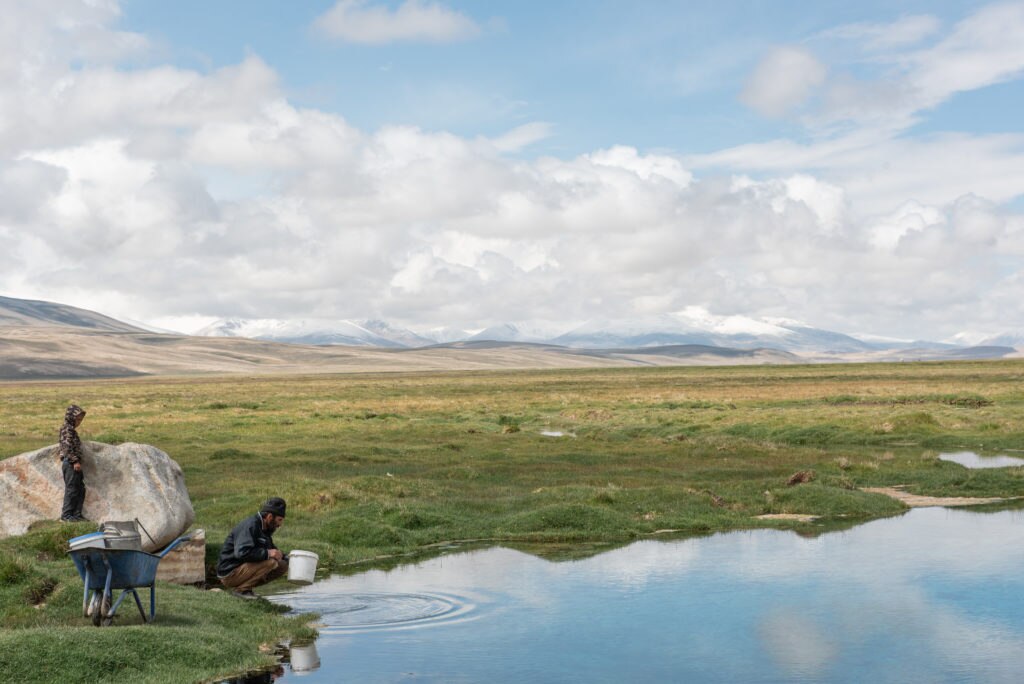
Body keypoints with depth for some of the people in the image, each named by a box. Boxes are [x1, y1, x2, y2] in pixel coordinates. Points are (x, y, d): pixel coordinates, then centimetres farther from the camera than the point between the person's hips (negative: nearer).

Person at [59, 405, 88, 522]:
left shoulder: (71, 430, 18)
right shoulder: (68, 429, -12)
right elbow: (67, 447, -20)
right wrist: (75, 461, -22)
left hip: (73, 464, 10)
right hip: (70, 463, -10)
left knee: (80, 489, 11)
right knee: (71, 489, -6)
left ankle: (76, 514, 14)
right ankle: (66, 514, -1)